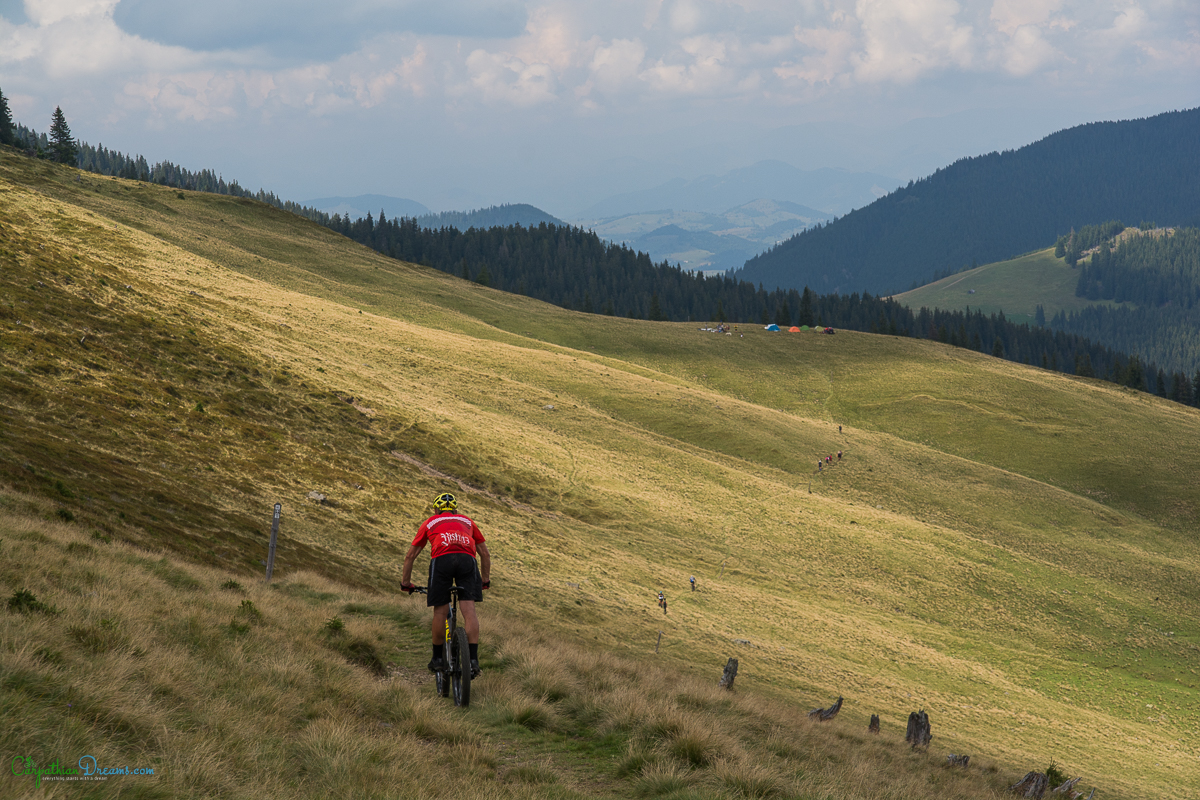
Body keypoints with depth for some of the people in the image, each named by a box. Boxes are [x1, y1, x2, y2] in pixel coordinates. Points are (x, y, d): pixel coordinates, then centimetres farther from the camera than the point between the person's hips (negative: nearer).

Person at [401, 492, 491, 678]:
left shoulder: (430, 523, 31)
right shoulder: (467, 521, 34)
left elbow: (410, 555, 33)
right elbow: (485, 553, 36)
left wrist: (405, 582, 42)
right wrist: (486, 579, 47)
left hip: (441, 560, -1)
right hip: (467, 560, 1)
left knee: (440, 612, 9)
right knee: (469, 611, -4)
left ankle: (437, 659, 19)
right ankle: (473, 659, -13)